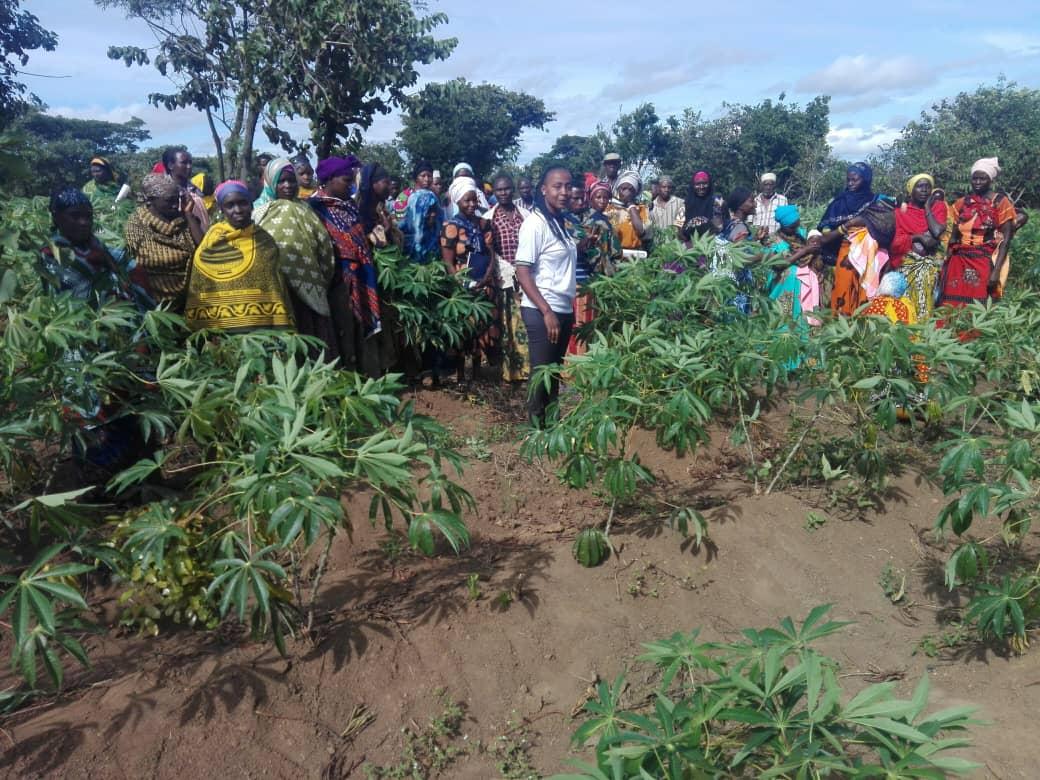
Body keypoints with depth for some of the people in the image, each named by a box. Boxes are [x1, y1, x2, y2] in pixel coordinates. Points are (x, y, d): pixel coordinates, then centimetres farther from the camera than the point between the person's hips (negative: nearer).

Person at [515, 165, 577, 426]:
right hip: (541, 312, -8)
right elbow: (522, 272, -16)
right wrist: (547, 311, -19)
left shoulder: (560, 221, 11)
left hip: (564, 309, 8)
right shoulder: (535, 223, -12)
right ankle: (536, 426, 12)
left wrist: (570, 308, 13)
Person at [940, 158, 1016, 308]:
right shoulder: (961, 203, 11)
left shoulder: (1001, 203, 0)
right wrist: (945, 266, 5)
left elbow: (1005, 240, -6)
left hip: (985, 264, -3)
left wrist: (996, 271, -16)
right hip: (958, 263, 4)